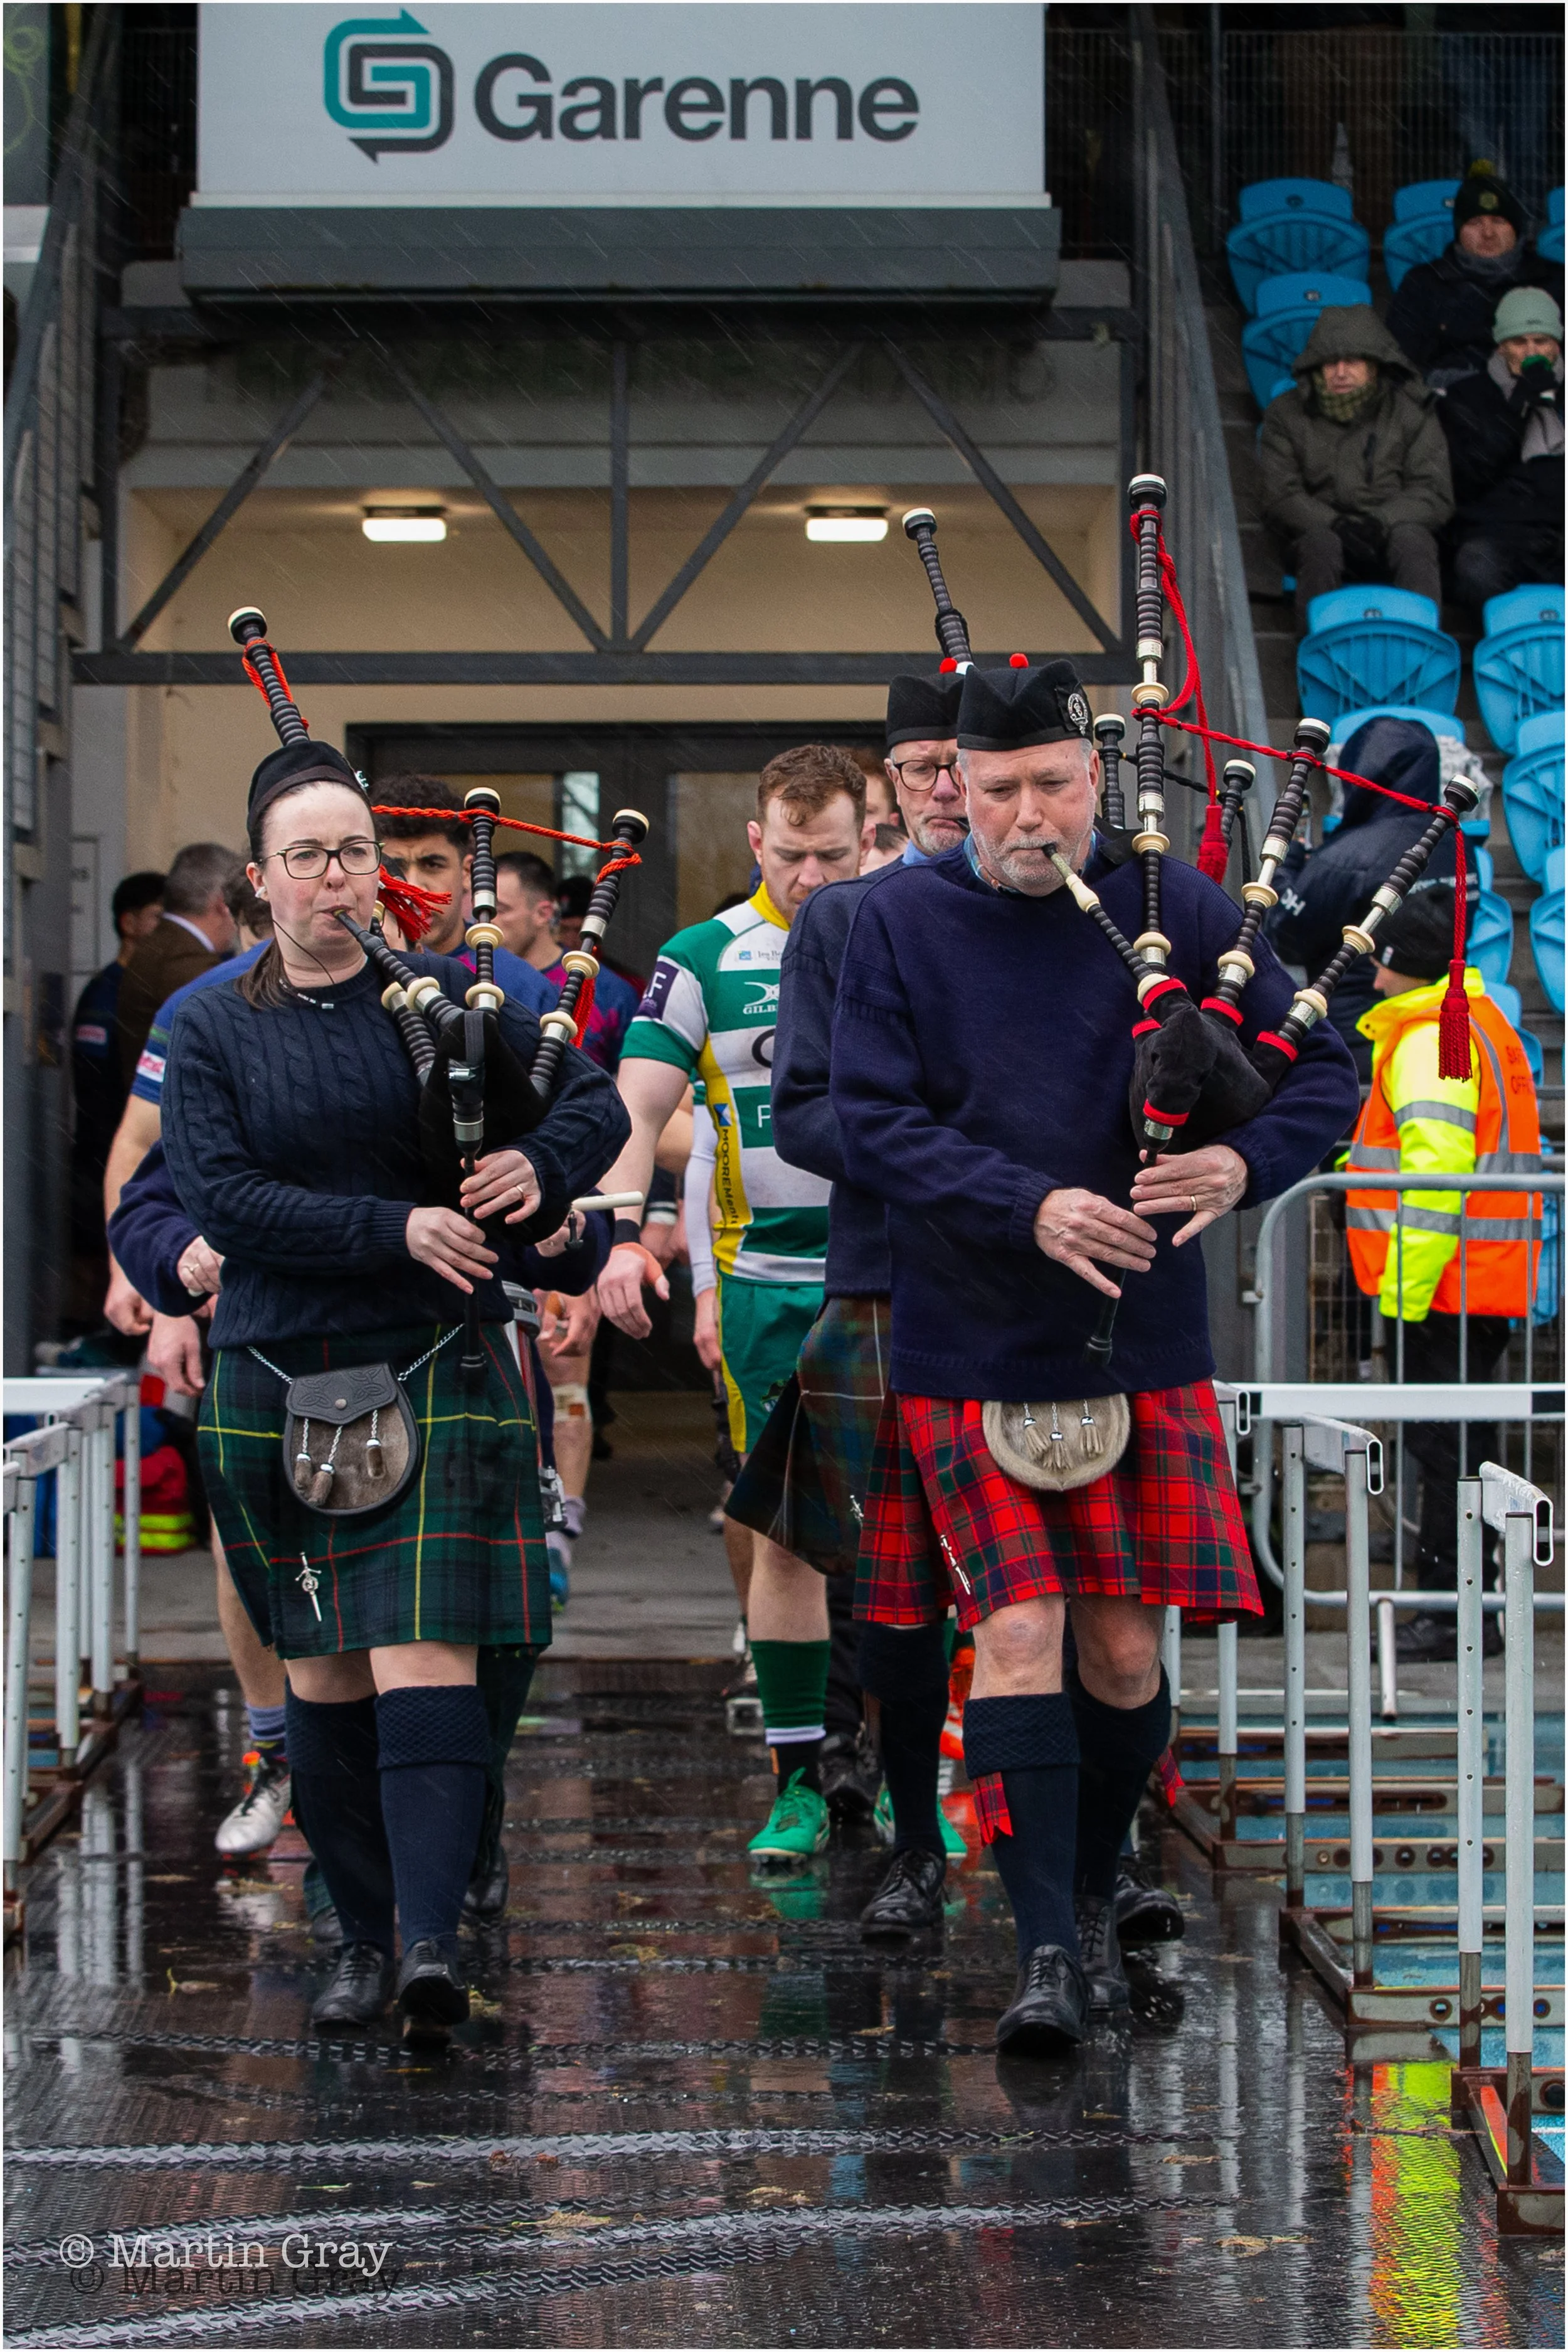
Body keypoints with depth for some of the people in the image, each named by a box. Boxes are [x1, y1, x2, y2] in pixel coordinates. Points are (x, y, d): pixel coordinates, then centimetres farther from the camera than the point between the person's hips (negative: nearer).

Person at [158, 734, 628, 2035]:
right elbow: (220, 1196, -8)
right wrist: (393, 1229, -17)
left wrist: (539, 1166, -15)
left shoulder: (449, 992, 6)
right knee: (326, 1675, 8)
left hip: (440, 1375, -2)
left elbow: (596, 1099, 8)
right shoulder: (208, 1029, 5)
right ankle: (365, 1939, 18)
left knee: (424, 1658, -13)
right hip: (280, 1381, 2)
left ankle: (436, 1942, -22)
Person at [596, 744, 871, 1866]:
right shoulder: (707, 957, 2)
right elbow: (637, 1109, -3)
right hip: (771, 1286, 0)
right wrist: (623, 1235, -19)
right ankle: (801, 1781, 7)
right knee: (788, 1532, 1)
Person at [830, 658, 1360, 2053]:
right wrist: (1034, 1208, -19)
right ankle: (1046, 1950, -7)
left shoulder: (1178, 909, 2)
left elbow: (1325, 1075, 5)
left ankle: (1093, 1903, 27)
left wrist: (1242, 1166, -16)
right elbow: (873, 1121, -6)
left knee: (1124, 1650, 5)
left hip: (1141, 1347, 1)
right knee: (1017, 1636, -10)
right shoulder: (903, 921, 0)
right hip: (970, 1349, -1)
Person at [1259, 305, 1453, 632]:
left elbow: (1435, 496, 2)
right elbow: (1281, 498, 1)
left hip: (1393, 526, 0)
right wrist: (1337, 525, -17)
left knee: (1411, 540, -34)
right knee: (1321, 543, -35)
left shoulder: (1410, 411, 10)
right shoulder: (1286, 415, 11)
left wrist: (1378, 522, -17)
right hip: (1320, 528, 0)